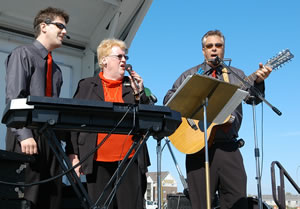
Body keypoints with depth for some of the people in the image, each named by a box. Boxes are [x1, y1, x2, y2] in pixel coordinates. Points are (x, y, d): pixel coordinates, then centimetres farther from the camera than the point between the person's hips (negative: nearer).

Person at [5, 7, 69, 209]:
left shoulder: (56, 69, 23)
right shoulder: (23, 54, 2)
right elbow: (14, 98, -9)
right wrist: (24, 135, -19)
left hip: (50, 139, 7)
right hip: (28, 138, -7)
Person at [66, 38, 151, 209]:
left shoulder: (132, 85, 15)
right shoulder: (87, 86, 11)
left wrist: (139, 93, -3)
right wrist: (74, 154, 1)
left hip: (131, 160, 1)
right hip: (98, 162, -1)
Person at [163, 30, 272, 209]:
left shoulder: (236, 75, 16)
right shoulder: (190, 75, 12)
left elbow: (253, 98, 4)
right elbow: (169, 99, 6)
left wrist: (258, 81, -16)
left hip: (229, 147, 2)